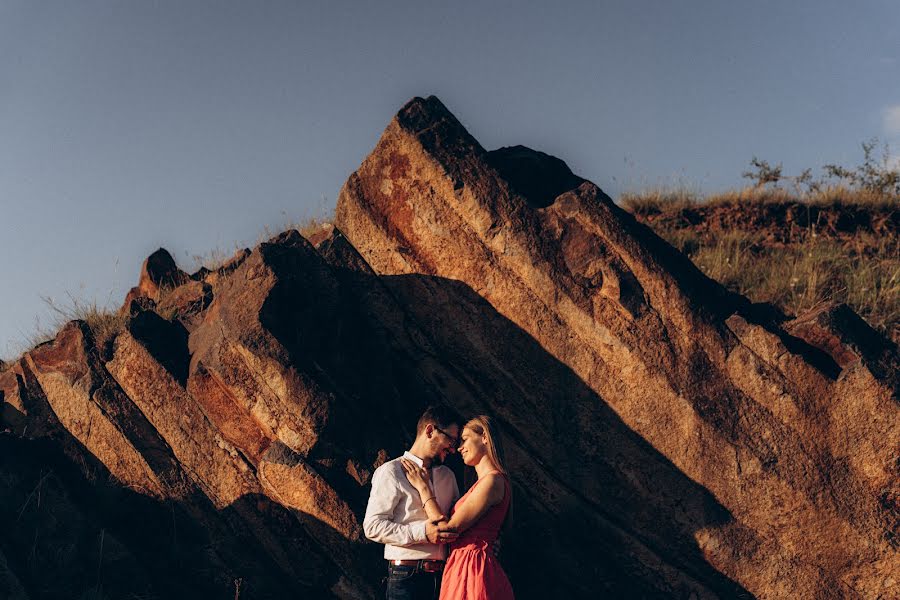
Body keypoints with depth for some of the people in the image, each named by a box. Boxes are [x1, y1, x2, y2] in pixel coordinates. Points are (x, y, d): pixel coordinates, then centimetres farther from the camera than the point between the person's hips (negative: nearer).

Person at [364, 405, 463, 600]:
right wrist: (422, 533, -19)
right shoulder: (391, 472, -3)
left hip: (444, 576, 6)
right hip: (407, 578, -6)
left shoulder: (448, 476, 20)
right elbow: (372, 526, -11)